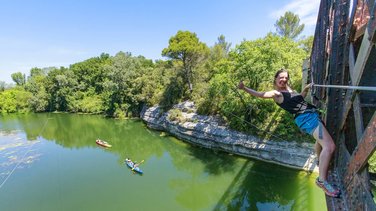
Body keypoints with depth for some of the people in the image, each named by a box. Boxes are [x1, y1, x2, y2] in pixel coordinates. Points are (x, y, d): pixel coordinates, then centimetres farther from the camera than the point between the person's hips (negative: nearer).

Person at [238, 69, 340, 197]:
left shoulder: (289, 89, 14)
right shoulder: (276, 93, -12)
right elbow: (259, 94, -27)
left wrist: (307, 88, 16)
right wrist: (244, 88, -36)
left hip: (313, 114, 10)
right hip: (306, 118, -10)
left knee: (321, 140, 32)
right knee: (329, 146, -22)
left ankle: (320, 161, 59)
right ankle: (322, 181, -12)